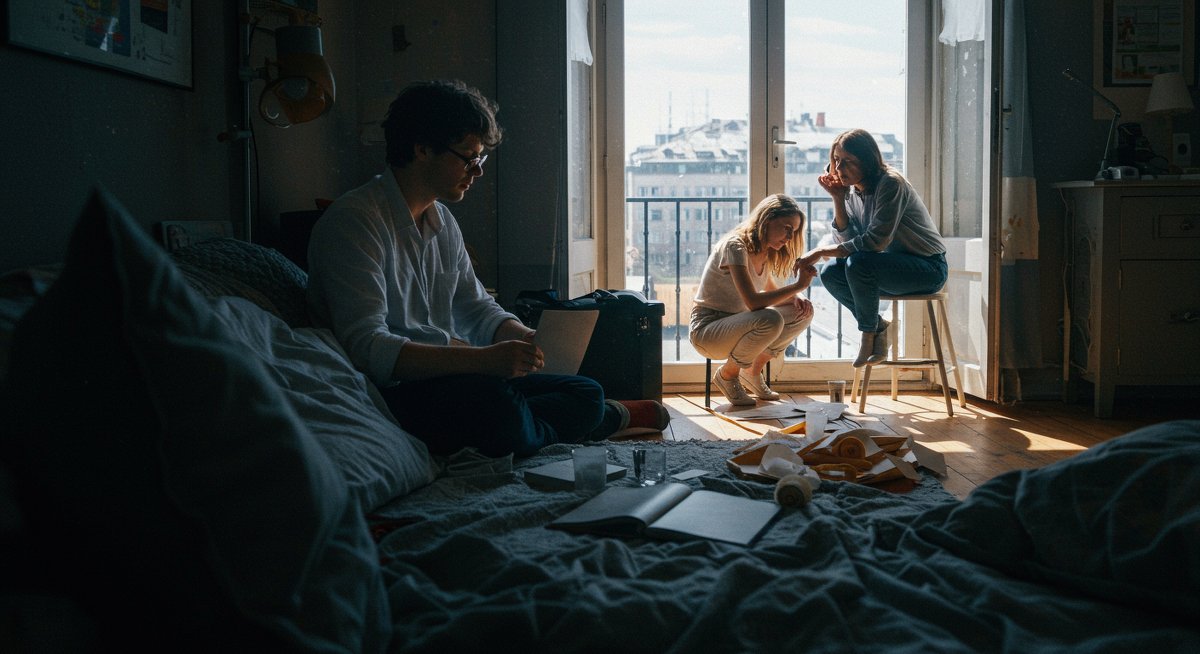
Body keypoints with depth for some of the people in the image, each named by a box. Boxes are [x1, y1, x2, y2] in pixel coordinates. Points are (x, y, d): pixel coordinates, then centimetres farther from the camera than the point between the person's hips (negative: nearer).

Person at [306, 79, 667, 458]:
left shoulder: (443, 222, 13)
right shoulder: (353, 221, -15)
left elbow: (477, 310, 19)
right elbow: (367, 348, -25)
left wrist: (527, 340, -4)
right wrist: (483, 359, -33)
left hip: (442, 378, 8)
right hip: (388, 394, -8)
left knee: (586, 394, -6)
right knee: (494, 404, -34)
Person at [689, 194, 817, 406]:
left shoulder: (765, 253, 7)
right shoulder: (735, 246, -21)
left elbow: (771, 292, 18)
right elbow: (753, 302, -29)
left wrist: (795, 298, -4)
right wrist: (798, 285, -26)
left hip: (735, 326, 9)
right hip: (706, 330, -9)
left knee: (803, 311, 0)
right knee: (770, 320, -34)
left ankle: (752, 371, 8)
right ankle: (727, 374, -9)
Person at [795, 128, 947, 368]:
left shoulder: (891, 183, -21)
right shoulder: (852, 190, 3)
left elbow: (876, 240, -28)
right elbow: (847, 240, -2)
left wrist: (820, 252, -25)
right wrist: (838, 199, -12)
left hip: (928, 268, -8)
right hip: (894, 266, 8)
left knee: (858, 263, -31)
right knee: (830, 272, -10)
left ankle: (870, 331, -9)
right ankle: (877, 325, 2)